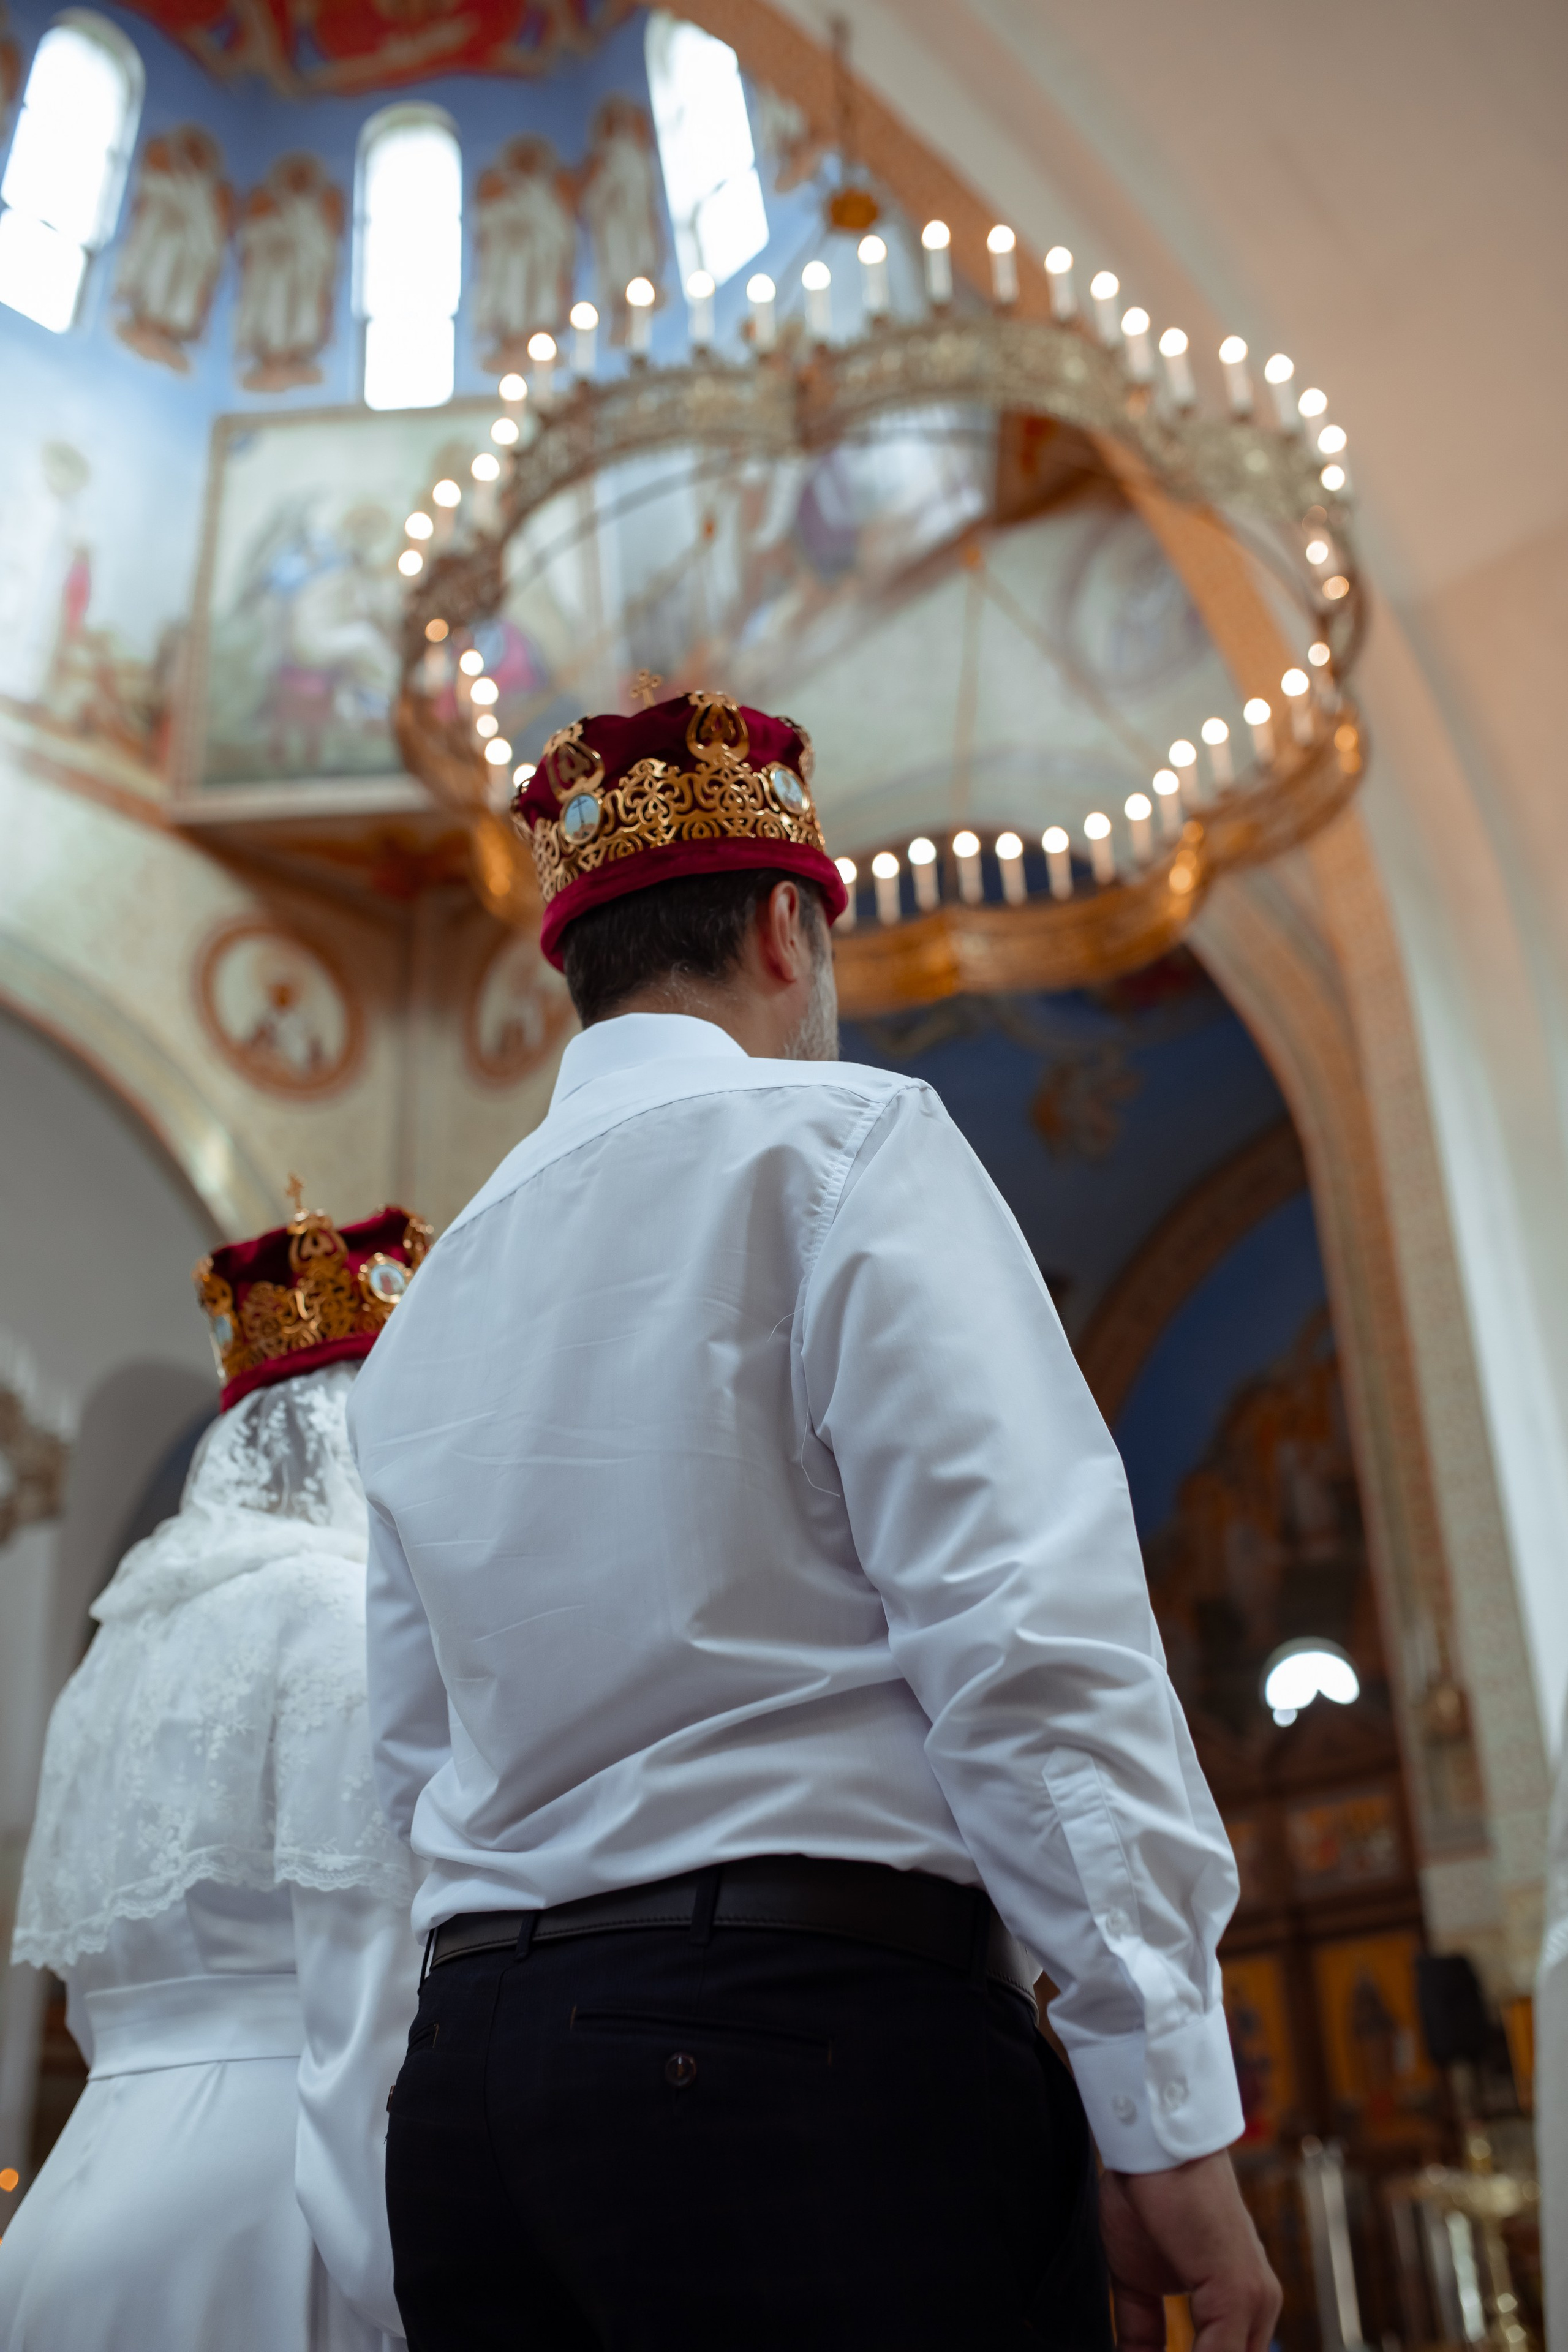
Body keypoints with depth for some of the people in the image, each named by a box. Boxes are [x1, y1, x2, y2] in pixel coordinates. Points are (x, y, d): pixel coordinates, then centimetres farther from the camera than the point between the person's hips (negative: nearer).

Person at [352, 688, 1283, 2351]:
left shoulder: (430, 1299, 14)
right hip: (818, 2039, -7)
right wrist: (1168, 2117, -13)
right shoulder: (840, 1140, -5)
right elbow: (1026, 1633, -15)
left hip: (471, 2071, 7)